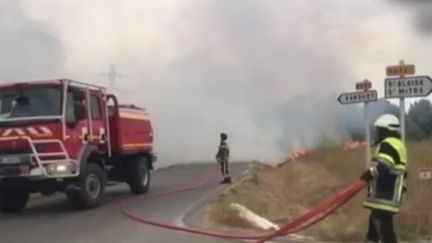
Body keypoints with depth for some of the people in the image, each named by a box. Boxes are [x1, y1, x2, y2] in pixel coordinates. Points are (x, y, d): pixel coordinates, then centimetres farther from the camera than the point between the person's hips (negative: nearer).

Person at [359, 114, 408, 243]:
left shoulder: (388, 144, -14)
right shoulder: (399, 145, 19)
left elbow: (382, 167, -29)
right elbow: (401, 172, 23)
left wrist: (368, 174, -15)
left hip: (384, 197, -11)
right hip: (389, 195, 11)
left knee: (384, 228, -10)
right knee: (374, 223, 24)